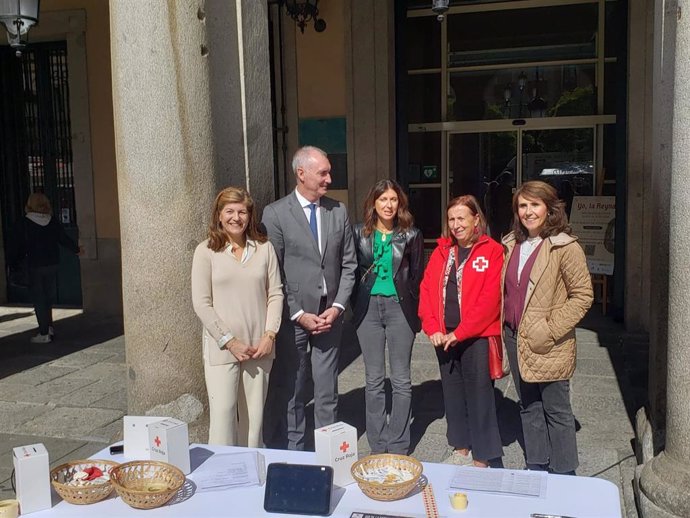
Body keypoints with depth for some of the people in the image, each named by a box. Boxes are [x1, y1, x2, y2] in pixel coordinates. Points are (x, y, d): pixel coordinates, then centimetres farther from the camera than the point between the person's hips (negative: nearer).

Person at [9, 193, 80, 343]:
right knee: (49, 297, 17)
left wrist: (14, 264, 1)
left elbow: (20, 247, -9)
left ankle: (44, 334, 6)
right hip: (52, 265, 4)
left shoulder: (24, 224, -10)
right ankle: (49, 327, 20)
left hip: (35, 267, -4)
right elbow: (64, 240, 9)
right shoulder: (53, 222, -1)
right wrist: (76, 249, 26)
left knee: (38, 300, 4)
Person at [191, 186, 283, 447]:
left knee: (254, 415, 10)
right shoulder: (206, 251, -2)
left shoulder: (264, 248, 4)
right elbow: (202, 303, -5)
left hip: (259, 347, 2)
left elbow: (275, 294, 6)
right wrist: (229, 341, -9)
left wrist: (269, 335, -5)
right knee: (223, 412, -5)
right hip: (221, 348, -2)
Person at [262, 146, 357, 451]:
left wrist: (337, 306, -2)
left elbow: (348, 265, 9)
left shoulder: (338, 211, 7)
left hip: (329, 315, 4)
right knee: (290, 393, 5)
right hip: (292, 317, -3)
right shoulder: (275, 214, -6)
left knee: (327, 392, 12)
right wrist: (299, 314, -10)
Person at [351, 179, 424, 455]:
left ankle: (398, 447, 14)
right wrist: (355, 306, 3)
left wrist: (415, 313, -1)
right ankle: (377, 445, 18)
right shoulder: (360, 233, 4)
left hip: (399, 307, -1)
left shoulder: (411, 235, 0)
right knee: (374, 379, 7)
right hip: (368, 307, 2)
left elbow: (418, 275, 3)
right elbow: (352, 270, 8)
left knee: (401, 380, 3)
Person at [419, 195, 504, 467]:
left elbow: (490, 299, -14)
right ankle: (460, 448, 30)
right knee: (453, 393, 14)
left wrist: (459, 333, -15)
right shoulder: (441, 251, 10)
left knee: (479, 396, 1)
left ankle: (481, 460, 13)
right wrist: (433, 329, -7)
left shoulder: (492, 251, -6)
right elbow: (427, 290, 6)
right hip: (444, 337, 5)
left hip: (477, 337, -5)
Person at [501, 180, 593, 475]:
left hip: (547, 346, -6)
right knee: (529, 407, 16)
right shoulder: (512, 245, 9)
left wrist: (550, 330, -18)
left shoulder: (565, 247, -11)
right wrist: (503, 328, 9)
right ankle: (536, 468, 30)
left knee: (556, 410, 4)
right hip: (515, 339, 6)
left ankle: (563, 476, 18)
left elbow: (583, 295, -13)